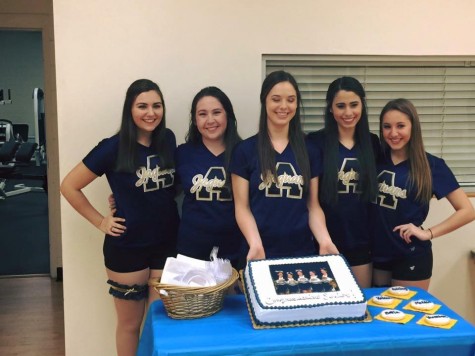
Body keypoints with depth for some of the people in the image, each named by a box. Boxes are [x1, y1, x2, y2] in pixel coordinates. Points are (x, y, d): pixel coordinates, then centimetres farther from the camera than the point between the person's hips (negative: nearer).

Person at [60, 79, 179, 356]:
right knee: (130, 323, 13)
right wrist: (100, 221, -7)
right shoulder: (113, 148, -13)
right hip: (127, 247, -3)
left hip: (168, 243, 4)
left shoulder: (168, 140, -1)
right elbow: (69, 186, -7)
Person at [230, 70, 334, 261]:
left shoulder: (309, 150, 4)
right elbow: (242, 207, -4)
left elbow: (313, 206, 5)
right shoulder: (245, 150, -2)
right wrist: (255, 244, -20)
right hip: (261, 253, -2)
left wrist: (325, 240, -13)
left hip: (302, 251, 2)